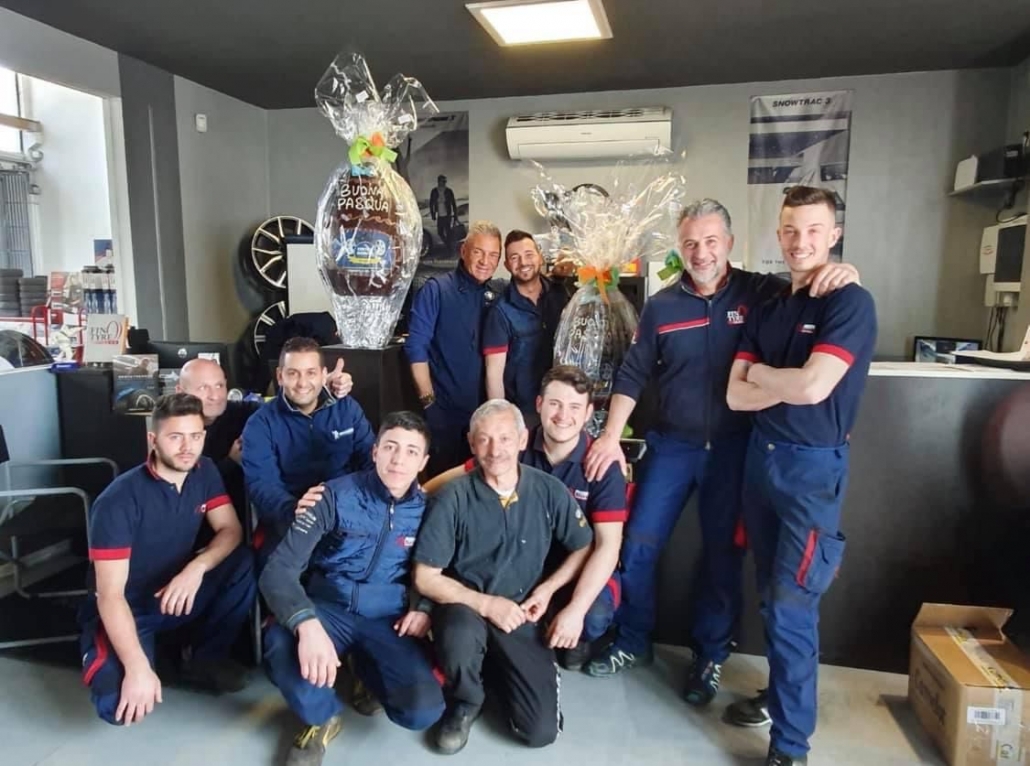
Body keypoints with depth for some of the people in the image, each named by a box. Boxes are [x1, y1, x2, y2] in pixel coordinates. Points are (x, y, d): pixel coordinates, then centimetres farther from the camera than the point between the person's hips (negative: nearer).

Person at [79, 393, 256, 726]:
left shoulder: (204, 472, -7)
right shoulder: (119, 500, -25)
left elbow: (231, 531, -10)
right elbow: (110, 594, -27)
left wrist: (197, 567, -31)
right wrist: (138, 668, -34)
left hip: (177, 593, 5)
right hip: (127, 611, -5)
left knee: (243, 562, -23)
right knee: (119, 704, -30)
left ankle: (203, 657, -2)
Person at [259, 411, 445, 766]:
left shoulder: (427, 509, -3)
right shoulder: (337, 495, -11)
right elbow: (279, 569, -17)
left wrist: (424, 607, -7)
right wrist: (307, 624, -35)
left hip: (388, 620, 2)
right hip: (330, 609, -1)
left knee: (424, 710, -22)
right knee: (280, 643, -36)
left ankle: (367, 668, 14)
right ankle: (323, 717, -2)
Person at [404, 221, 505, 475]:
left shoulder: (499, 294, 5)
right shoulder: (435, 289, -7)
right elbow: (416, 346, -10)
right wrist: (427, 397, -12)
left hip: (486, 408, 4)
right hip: (444, 407, -4)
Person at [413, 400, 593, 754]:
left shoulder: (549, 491, -8)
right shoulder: (454, 498, -15)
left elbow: (585, 548, 6)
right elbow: (426, 578, -10)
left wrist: (548, 588, -8)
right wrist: (487, 604, -19)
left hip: (520, 615, 2)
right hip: (466, 607, -2)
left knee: (542, 731, -9)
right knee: (460, 636, -38)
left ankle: (498, 665, 23)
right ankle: (465, 701, -1)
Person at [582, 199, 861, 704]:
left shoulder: (762, 293, -4)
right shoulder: (661, 306, 1)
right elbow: (632, 375, 2)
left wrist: (843, 274, -25)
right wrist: (610, 436, -6)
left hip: (734, 447, -1)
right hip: (672, 445, 2)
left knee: (723, 554, 10)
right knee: (637, 545, 5)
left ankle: (709, 657, 30)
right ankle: (633, 642, 27)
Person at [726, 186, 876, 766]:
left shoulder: (851, 302, -11)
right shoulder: (767, 308, 8)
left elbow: (813, 387, -24)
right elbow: (737, 397, 1)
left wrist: (760, 373, -6)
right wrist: (790, 382, -14)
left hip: (815, 466, -6)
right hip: (762, 456, 7)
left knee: (791, 609, -4)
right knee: (771, 597, 17)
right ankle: (779, 696, 36)